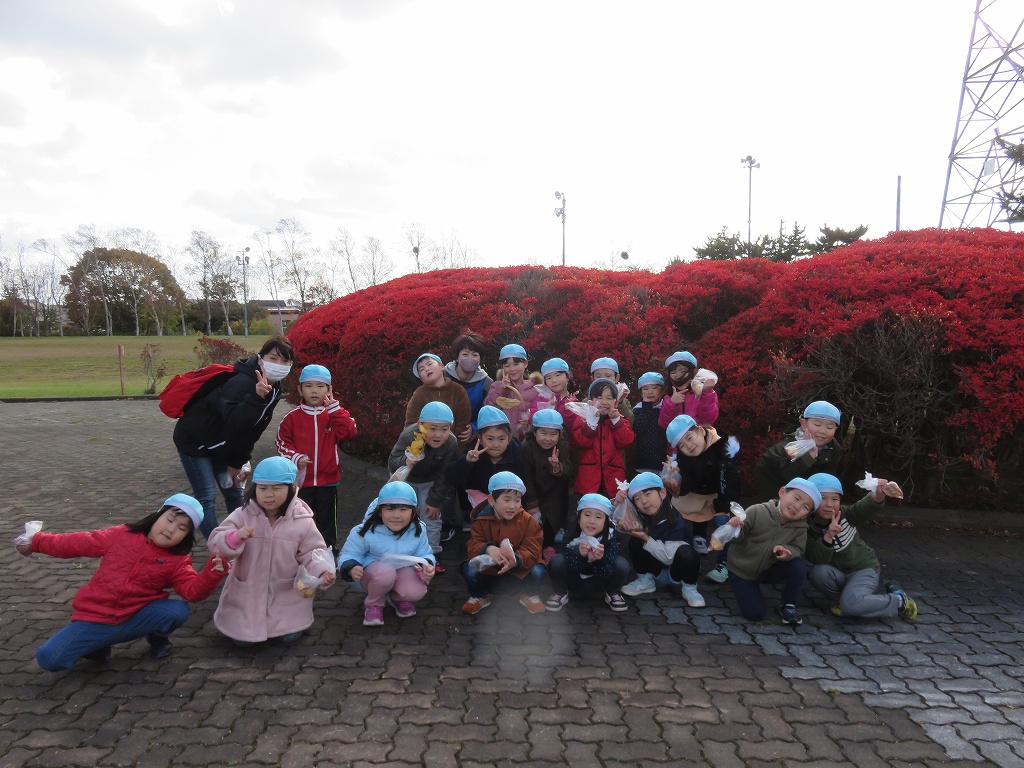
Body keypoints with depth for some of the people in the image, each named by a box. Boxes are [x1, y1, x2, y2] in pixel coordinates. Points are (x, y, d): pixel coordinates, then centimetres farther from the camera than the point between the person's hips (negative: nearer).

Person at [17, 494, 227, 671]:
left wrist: (213, 573, -37)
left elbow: (194, 590, -17)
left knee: (178, 610, -26)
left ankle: (156, 636, 7)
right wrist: (36, 542, 11)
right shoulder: (121, 535, -1)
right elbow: (78, 543, 8)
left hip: (135, 619, 0)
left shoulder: (177, 562, -4)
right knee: (49, 658, -18)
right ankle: (98, 644, 11)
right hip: (94, 618, 1)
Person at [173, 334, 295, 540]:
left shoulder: (274, 389, -5)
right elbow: (235, 422, -46)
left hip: (221, 445, 8)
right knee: (206, 498, -8)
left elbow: (254, 430, 2)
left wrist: (237, 463, 3)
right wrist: (256, 397, -57)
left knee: (235, 493, 11)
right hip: (194, 441, -8)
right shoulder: (241, 383, -31)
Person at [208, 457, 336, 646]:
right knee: (242, 640, 1)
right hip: (248, 592, 1)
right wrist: (235, 537, -37)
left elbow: (312, 554, -8)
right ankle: (255, 622, 35)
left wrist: (323, 572, -29)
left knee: (290, 637, -3)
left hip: (286, 594, 0)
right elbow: (216, 543, -15)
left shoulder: (302, 521, -13)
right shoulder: (242, 515, -13)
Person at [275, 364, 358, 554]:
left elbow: (349, 432, -16)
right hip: (301, 480, -1)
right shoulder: (292, 417, -2)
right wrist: (295, 457, -16)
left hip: (328, 479, 1)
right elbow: (283, 442, 0)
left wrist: (335, 409, -19)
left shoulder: (334, 414, -1)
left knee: (327, 519, 14)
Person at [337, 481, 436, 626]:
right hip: (373, 569, -2)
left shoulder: (418, 531, -15)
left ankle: (398, 598, 12)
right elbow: (348, 555, -13)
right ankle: (373, 604, -3)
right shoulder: (366, 532, -23)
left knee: (416, 592, -29)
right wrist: (352, 568, -37)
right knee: (386, 574, -38)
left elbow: (424, 553, -1)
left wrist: (427, 565, -26)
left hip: (404, 569, 2)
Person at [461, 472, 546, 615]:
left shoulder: (528, 521, -10)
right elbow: (472, 546, -17)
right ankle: (480, 597, 6)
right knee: (469, 570, -29)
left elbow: (532, 551, -18)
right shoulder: (481, 520, -9)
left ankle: (529, 596, 8)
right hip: (489, 574, 0)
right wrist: (487, 548, -41)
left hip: (519, 573, 0)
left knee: (538, 571, -29)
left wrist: (516, 560, -41)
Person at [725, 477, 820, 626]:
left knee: (799, 566, -24)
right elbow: (738, 538, -21)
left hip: (769, 569, 3)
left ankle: (788, 604, 1)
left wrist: (786, 550, -34)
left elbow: (797, 549, -11)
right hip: (742, 570, -3)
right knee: (755, 613, -13)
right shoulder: (757, 512, -25)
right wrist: (736, 529, -45)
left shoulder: (800, 527, -13)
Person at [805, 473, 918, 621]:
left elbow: (866, 507, -32)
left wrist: (878, 495, -54)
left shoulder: (845, 514, -12)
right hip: (839, 574, 2)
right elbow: (817, 560, -25)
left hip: (864, 569, -1)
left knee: (850, 604, -29)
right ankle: (841, 599, -3)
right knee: (817, 572, -31)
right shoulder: (809, 529, -13)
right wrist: (828, 536, -39)